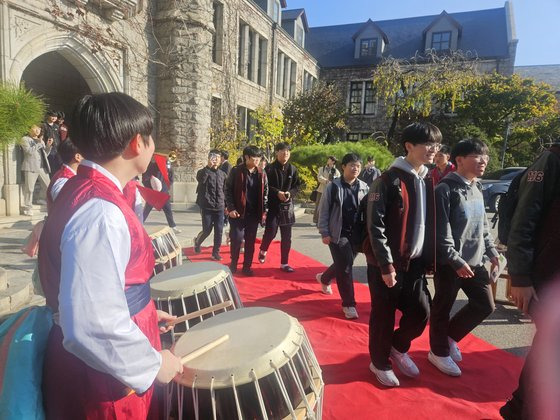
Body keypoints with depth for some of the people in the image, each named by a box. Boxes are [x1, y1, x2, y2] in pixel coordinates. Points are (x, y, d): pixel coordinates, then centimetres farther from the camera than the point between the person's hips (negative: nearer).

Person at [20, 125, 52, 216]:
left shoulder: (41, 140, 24)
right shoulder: (25, 139, 5)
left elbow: (45, 154, 20)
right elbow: (29, 151, -11)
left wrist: (48, 145, 5)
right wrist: (39, 143, -10)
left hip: (43, 167, 6)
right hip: (31, 167, -5)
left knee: (48, 187, 3)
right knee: (29, 188, -6)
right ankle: (28, 208, 0)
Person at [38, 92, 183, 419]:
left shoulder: (83, 191, 3)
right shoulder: (100, 213, -29)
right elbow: (93, 325, -32)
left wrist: (144, 312, 15)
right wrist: (152, 363, -18)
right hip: (100, 377, -9)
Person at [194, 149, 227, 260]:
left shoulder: (222, 174, 11)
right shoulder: (203, 171, -2)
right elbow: (200, 179, -27)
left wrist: (226, 205, 13)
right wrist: (208, 166, -30)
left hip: (219, 207, 4)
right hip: (207, 207, -3)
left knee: (219, 231, 2)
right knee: (207, 230, 0)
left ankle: (216, 252, 16)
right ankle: (197, 242, 31)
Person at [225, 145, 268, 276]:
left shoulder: (261, 174, 4)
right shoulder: (236, 171, -5)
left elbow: (265, 193, 8)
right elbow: (228, 190, -4)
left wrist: (264, 211, 2)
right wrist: (231, 208, -11)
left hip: (254, 213, 3)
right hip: (238, 212, -3)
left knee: (250, 241, 8)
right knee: (236, 239, -2)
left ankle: (247, 267, 21)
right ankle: (233, 265, 20)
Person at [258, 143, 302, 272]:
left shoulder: (292, 169, 5)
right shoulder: (269, 168, -5)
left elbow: (298, 185, 9)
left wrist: (290, 193, -10)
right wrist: (277, 193, -19)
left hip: (287, 206, 4)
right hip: (272, 206, -3)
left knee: (287, 236, 5)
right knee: (270, 232, -6)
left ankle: (284, 263, 16)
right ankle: (263, 251, 28)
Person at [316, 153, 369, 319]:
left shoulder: (364, 187, 3)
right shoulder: (333, 186, -6)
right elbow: (323, 211, -4)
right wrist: (324, 233, -8)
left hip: (356, 234, 4)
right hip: (338, 234, -4)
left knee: (343, 265, 17)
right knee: (345, 267, -6)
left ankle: (324, 278, 47)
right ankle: (349, 304, 8)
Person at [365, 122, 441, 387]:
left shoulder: (429, 182, 9)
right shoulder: (388, 181, -13)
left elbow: (431, 224, 14)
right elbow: (375, 226, -16)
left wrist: (431, 258, 10)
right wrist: (387, 265, -18)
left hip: (415, 263, 6)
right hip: (387, 264, -6)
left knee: (421, 312, 8)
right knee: (383, 316, 6)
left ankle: (398, 347, 36)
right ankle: (380, 362, 29)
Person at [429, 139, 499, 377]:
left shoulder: (477, 189, 12)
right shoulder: (446, 189, -15)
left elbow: (483, 227, 20)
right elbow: (441, 231, -20)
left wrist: (491, 252, 13)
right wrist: (456, 260, -21)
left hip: (475, 261, 8)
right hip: (449, 263, -8)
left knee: (485, 305, 13)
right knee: (443, 308, 7)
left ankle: (450, 336, 33)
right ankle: (439, 352, 27)